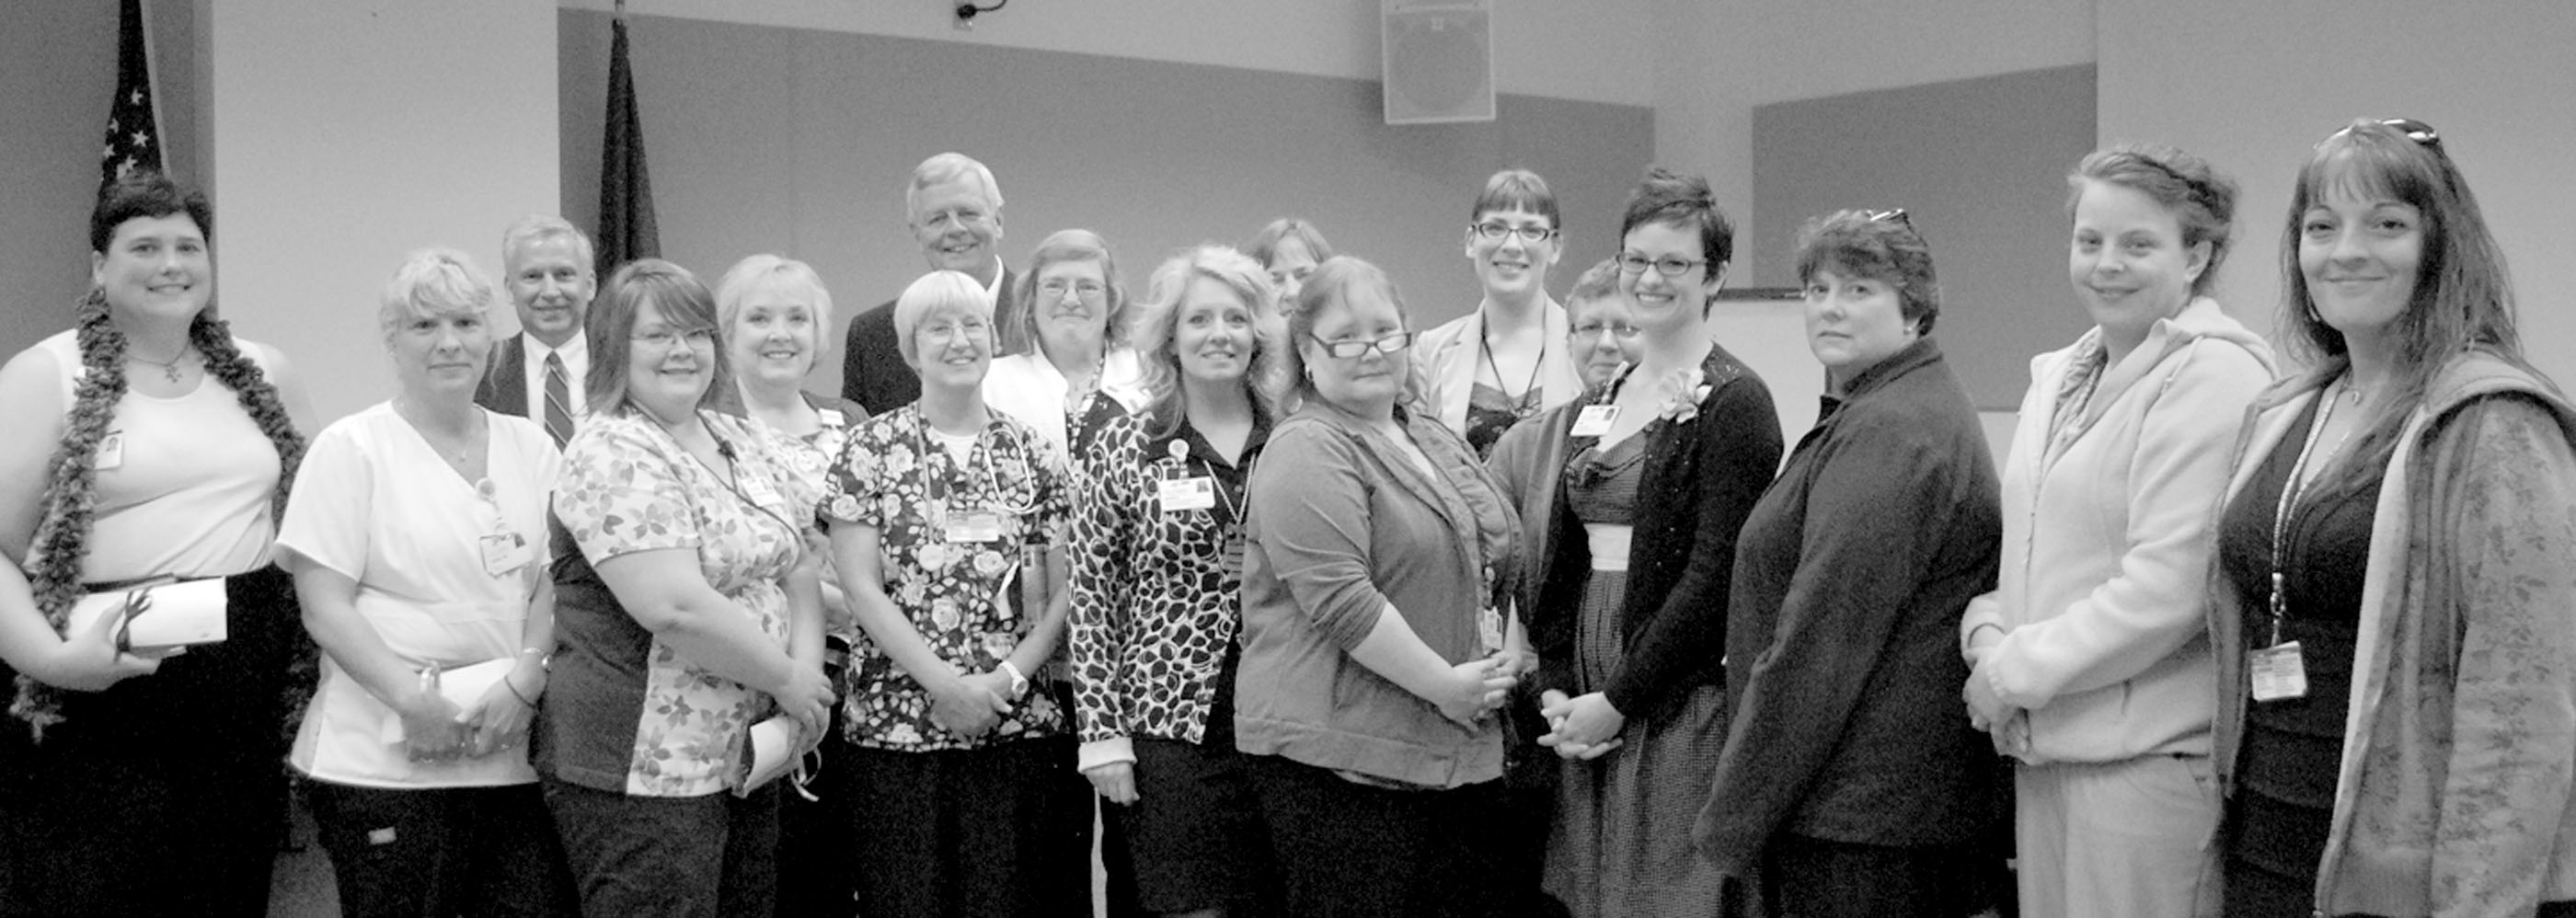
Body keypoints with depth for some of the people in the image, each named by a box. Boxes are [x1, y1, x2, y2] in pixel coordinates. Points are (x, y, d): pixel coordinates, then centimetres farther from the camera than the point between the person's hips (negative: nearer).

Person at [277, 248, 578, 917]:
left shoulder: (531, 446, 12)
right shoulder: (350, 447, -1)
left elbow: (554, 583, 8)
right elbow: (324, 609, -6)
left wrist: (525, 681, -9)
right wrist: (414, 700, -16)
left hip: (515, 756, 4)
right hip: (384, 764, -3)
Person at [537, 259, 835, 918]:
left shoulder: (749, 444, 11)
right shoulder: (613, 455, -14)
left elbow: (799, 571, 10)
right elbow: (673, 607, -23)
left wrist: (807, 674, -7)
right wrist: (786, 679, -13)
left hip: (749, 759, 8)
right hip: (643, 768, -7)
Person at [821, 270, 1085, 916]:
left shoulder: (1033, 453, 7)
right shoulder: (871, 449, 2)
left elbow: (1066, 591, 5)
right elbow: (860, 586, -4)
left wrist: (1009, 677, -9)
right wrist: (945, 683, -12)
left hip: (1016, 723, 2)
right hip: (894, 722, -1)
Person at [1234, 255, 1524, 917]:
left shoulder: (1437, 441, 16)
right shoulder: (1307, 453, -11)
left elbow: (1494, 564, 23)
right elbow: (1340, 598, -21)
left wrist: (1509, 654, 5)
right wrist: (1444, 684, -17)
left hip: (1460, 752, 8)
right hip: (1340, 761, -8)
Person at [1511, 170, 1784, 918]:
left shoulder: (1734, 402, -8)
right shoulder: (1594, 408, 14)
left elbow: (1716, 574, -15)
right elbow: (1560, 561, 12)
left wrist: (1619, 699, -14)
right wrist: (1555, 687, 0)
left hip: (1681, 704, -6)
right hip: (1587, 711, 6)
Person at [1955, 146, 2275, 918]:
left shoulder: (2216, 376, -12)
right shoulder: (2058, 376, 14)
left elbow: (2168, 586, -19)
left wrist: (2015, 673, -13)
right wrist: (1987, 633, -3)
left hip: (2149, 759, -7)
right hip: (2045, 748, 7)